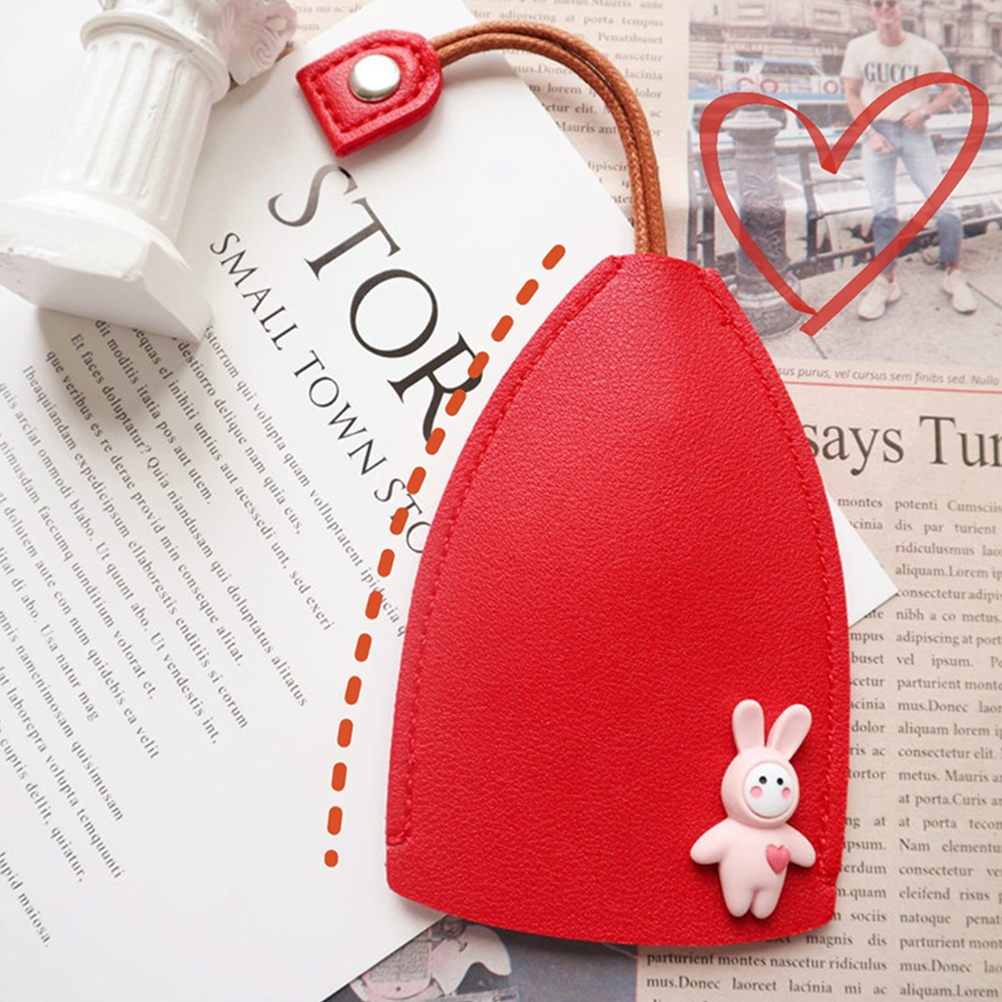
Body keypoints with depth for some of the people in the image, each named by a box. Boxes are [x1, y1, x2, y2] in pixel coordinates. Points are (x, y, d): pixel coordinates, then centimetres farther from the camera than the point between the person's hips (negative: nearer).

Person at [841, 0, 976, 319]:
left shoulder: (926, 51, -2)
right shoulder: (859, 48, 0)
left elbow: (950, 91, 8)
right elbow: (852, 94, 6)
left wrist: (925, 111, -12)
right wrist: (870, 133, -7)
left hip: (913, 132, 0)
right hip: (877, 131, 0)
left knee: (944, 208, -6)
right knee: (883, 211, -9)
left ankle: (953, 275, 13)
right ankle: (885, 282, 6)